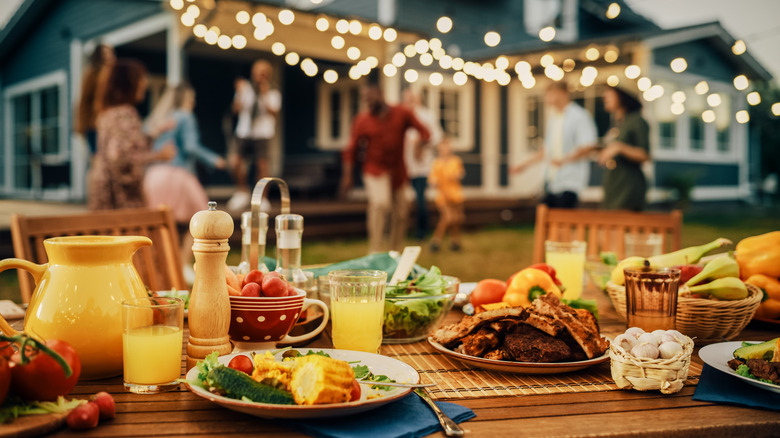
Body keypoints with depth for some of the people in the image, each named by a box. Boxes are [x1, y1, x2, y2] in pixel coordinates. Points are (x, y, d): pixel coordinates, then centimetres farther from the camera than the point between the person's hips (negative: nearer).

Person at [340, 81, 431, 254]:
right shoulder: (362, 120, -4)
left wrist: (422, 142, -13)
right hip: (375, 170, -3)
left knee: (400, 211, 9)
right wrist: (347, 176, -7)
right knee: (380, 203, -25)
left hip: (398, 170, 3)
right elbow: (351, 150, -1)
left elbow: (423, 131, 7)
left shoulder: (402, 114, 0)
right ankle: (375, 251, -21)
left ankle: (395, 250, 28)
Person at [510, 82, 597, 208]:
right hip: (552, 181, 8)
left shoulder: (579, 116, -7)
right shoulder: (552, 118, 18)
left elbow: (587, 146, -15)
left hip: (570, 183, -7)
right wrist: (525, 164, 22)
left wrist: (564, 160, -29)